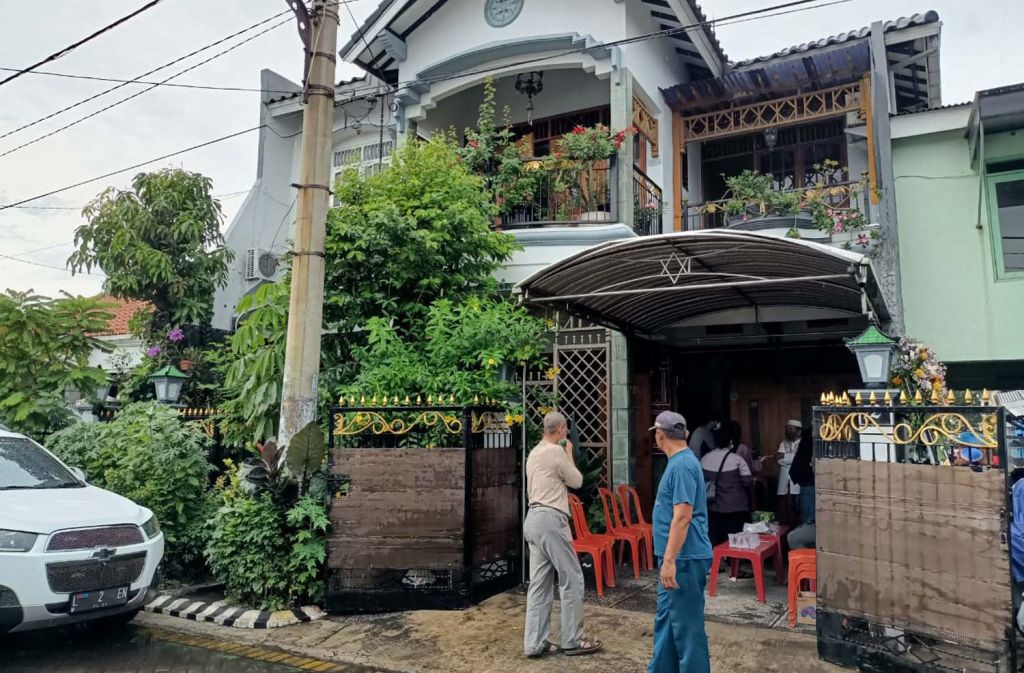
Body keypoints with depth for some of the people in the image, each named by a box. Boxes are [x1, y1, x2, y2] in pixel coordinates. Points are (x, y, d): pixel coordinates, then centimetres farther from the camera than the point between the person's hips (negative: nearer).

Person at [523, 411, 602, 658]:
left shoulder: (534, 453, 17)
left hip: (533, 518, 9)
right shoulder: (556, 451, -11)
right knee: (572, 580, 1)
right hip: (550, 519, -9)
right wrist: (569, 454, 9)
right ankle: (572, 641, 8)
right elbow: (577, 481, 0)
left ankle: (534, 643, 12)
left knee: (540, 584, 10)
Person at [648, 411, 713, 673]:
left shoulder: (682, 465, -19)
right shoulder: (679, 462, 12)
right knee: (665, 619, 17)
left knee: (686, 624, 1)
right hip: (676, 558, 10)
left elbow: (682, 517, -24)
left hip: (684, 559, -10)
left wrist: (669, 560, -24)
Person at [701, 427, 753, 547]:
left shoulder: (705, 459, 1)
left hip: (713, 507, 4)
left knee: (714, 541, 9)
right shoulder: (736, 459, -11)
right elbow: (747, 481, -11)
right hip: (735, 507, -3)